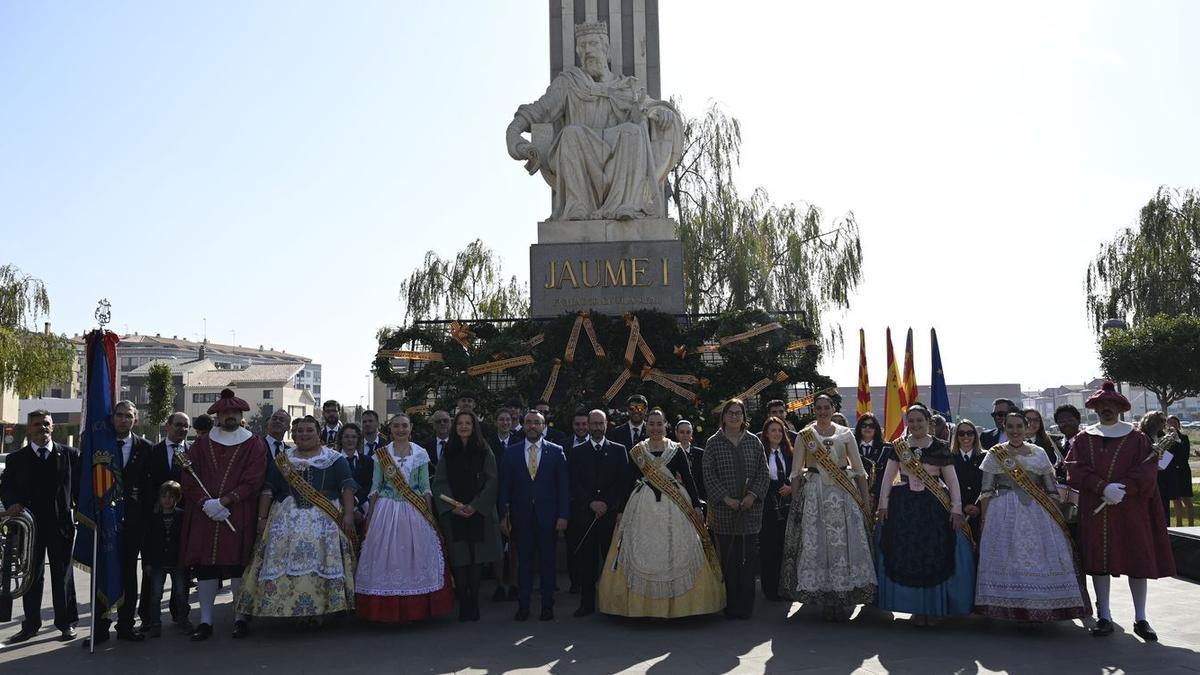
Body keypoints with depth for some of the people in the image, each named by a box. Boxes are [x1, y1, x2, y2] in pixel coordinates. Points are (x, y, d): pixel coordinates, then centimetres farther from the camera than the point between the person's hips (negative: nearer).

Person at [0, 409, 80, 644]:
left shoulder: (69, 455, 1)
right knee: (31, 576, 10)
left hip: (61, 525, -1)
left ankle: (66, 623, 15)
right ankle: (31, 624, 21)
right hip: (29, 525, 2)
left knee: (63, 576, 7)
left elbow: (79, 486, 2)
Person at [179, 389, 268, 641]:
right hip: (204, 515, 2)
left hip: (240, 516, -2)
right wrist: (205, 503, -12)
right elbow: (189, 479, 4)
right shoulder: (201, 445, 11)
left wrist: (223, 501, -14)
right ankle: (205, 621, 7)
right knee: (205, 566, 1)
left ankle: (240, 618, 10)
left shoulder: (254, 445, 4)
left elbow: (252, 481, -5)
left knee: (239, 565, 0)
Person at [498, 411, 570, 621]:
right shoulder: (511, 452, 5)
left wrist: (563, 515, -5)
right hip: (521, 517, 1)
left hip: (547, 516, -1)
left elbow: (563, 485, 1)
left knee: (547, 562, 6)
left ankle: (547, 606, 16)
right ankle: (523, 607, 14)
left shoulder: (556, 451, 2)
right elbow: (505, 486, 5)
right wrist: (503, 515, 0)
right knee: (524, 562, 6)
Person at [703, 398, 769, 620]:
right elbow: (709, 476, -2)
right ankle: (731, 606, 8)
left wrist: (752, 495, -8)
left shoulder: (754, 442, 9)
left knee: (748, 560, 2)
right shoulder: (713, 443, 3)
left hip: (751, 509, 2)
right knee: (728, 560, 0)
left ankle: (746, 606, 11)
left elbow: (764, 474, 7)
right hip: (723, 510, -2)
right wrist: (726, 499, -11)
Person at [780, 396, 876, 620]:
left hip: (844, 493, 1)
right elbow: (796, 472, 6)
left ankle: (845, 600, 7)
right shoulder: (804, 436, 6)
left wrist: (865, 499, 1)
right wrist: (794, 501, -2)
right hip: (814, 494, -1)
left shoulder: (845, 434, 8)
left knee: (845, 544, -3)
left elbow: (859, 470, 8)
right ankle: (825, 600, 8)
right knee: (816, 544, -2)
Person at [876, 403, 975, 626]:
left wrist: (956, 509, -4)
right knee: (906, 557, 0)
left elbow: (952, 480, 3)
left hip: (934, 508, -1)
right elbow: (888, 477, 7)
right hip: (904, 507, 1)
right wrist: (883, 505, 1)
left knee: (934, 557, 0)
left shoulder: (940, 448, 2)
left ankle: (934, 607, 13)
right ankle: (916, 607, 12)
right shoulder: (898, 447, 6)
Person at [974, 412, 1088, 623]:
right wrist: (985, 519, -5)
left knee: (1040, 558, 0)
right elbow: (986, 491, 2)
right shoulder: (995, 454, 3)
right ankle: (1007, 608, 4)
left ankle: (1039, 608, 11)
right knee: (1007, 558, -4)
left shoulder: (1039, 453, 8)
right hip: (1005, 514, -2)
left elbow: (1052, 489, 10)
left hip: (1037, 514, 2)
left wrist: (1057, 517, 3)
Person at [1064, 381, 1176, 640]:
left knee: (1137, 560, 1)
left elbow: (1147, 470, -5)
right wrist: (1103, 488, -16)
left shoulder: (1136, 437, 4)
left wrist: (1122, 488, -18)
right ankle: (1104, 617, 11)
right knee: (1099, 561, 2)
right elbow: (1075, 470, -3)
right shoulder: (1083, 439, 8)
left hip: (1131, 509, -1)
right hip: (1094, 511, 1)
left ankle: (1140, 619, 12)